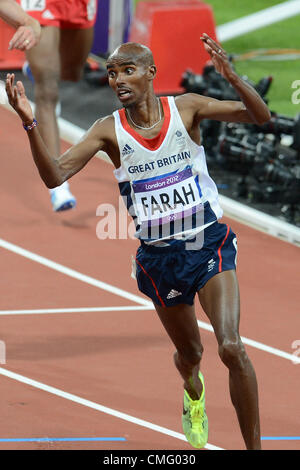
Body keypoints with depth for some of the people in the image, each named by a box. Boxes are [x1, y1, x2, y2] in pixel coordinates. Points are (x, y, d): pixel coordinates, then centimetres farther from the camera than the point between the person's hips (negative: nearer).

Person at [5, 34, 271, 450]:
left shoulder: (186, 108, -7)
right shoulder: (109, 130, -5)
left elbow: (260, 117, -13)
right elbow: (55, 175, -13)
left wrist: (232, 77, -31)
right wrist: (30, 124, -28)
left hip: (209, 244, -2)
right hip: (158, 256, 2)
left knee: (232, 348, -19)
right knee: (189, 354, 19)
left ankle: (254, 446, -9)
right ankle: (193, 392, 57)